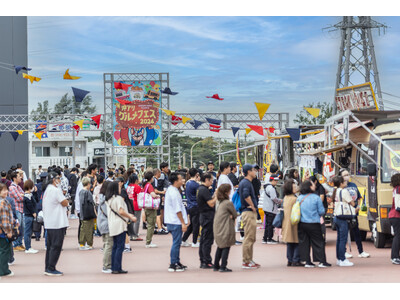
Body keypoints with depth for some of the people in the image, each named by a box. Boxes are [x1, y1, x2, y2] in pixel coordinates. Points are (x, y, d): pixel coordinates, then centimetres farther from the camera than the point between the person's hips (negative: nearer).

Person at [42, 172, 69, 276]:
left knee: (50, 246, 14)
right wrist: (66, 199, 5)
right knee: (56, 246, -6)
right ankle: (51, 269, -5)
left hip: (49, 223, 10)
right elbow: (65, 203, -13)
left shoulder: (47, 190, 16)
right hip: (57, 223, -10)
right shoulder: (56, 190, -16)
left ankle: (48, 268, 17)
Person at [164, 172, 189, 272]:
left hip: (172, 221, 10)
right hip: (176, 222, -10)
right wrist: (183, 223, -16)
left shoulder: (170, 189, 13)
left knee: (177, 242, 16)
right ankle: (173, 265, -1)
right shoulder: (174, 193, -19)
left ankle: (177, 262, 24)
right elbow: (178, 210, -20)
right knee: (176, 243, -5)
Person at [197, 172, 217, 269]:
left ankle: (203, 261, 17)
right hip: (208, 216, -10)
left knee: (203, 239, 12)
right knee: (207, 240, -7)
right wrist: (216, 196, -7)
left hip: (204, 216, 10)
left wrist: (214, 196, 10)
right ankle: (207, 262, -5)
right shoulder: (204, 190, -17)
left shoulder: (201, 189, 15)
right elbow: (211, 203, -20)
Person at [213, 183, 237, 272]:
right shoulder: (228, 203, -14)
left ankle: (216, 266, 20)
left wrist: (229, 216, 1)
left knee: (220, 247, 17)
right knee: (226, 247, -3)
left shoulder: (220, 202, 11)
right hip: (225, 229, -8)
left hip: (217, 228, 8)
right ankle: (223, 267, -7)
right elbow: (235, 214, -7)